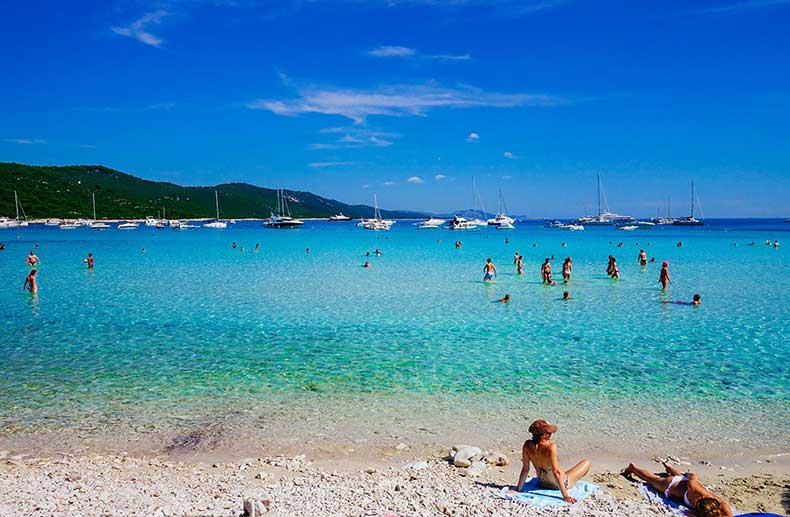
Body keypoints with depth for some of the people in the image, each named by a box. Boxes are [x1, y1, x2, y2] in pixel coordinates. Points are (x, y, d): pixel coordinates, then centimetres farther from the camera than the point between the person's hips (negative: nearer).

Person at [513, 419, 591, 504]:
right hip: (560, 484, -6)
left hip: (542, 483, 6)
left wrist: (518, 489, -5)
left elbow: (525, 469, -13)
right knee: (587, 463, 16)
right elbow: (556, 472, -34)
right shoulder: (551, 447, -34)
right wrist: (565, 495, -30)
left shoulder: (527, 445, -19)